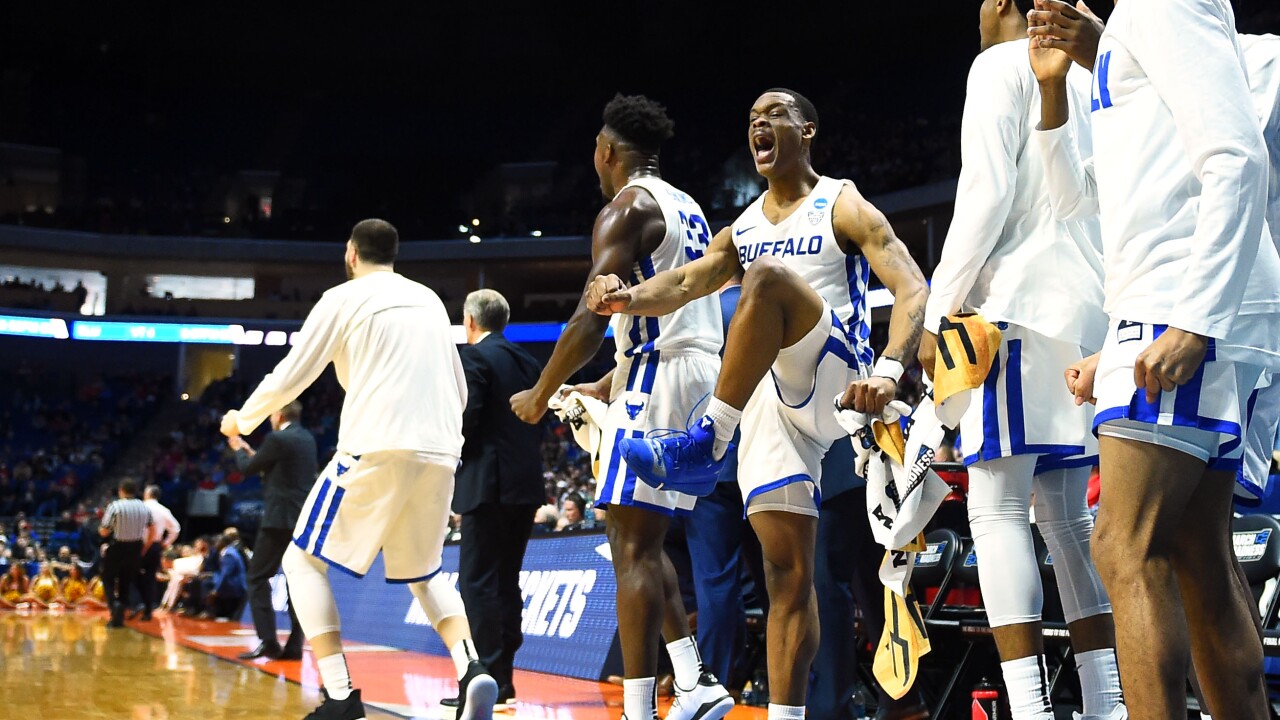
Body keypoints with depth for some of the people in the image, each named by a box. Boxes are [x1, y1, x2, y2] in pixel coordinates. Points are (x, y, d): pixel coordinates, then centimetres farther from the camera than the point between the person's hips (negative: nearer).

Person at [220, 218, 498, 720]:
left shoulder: (344, 298, 4)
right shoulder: (430, 300, 20)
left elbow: (290, 377, 5)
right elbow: (459, 392, 23)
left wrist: (242, 421, 22)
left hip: (377, 450, -6)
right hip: (440, 453, 6)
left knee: (304, 561, 9)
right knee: (424, 573, 23)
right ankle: (472, 670, -4)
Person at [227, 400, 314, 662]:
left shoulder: (277, 439, -11)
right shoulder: (307, 439, 13)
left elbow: (247, 468, 0)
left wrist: (239, 450, 18)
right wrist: (252, 452, 29)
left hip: (279, 518, -8)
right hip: (304, 519, 8)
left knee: (258, 578, -2)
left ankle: (268, 641, -12)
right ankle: (294, 645, 3)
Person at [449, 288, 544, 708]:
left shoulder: (475, 358, -7)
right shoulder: (527, 362, 15)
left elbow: (467, 418, -14)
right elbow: (538, 424, 15)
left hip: (489, 483, -8)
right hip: (526, 484, 8)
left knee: (478, 582, -6)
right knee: (506, 581, 12)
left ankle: (490, 679, -11)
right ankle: (504, 677, 14)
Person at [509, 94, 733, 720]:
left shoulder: (625, 209, -8)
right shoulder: (688, 210, 20)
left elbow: (591, 320, -16)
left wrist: (539, 396, -4)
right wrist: (604, 387, 30)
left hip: (659, 379, -9)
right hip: (704, 372, 9)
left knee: (633, 547, -8)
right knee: (643, 543, 17)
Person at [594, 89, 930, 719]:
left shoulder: (843, 208, 4)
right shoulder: (743, 230, 21)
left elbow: (912, 290, -8)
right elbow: (686, 282, 5)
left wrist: (889, 369, -28)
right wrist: (629, 298, -19)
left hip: (833, 378, -5)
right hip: (767, 396, 5)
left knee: (767, 279, -33)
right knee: (787, 568, -2)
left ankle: (704, 445, -33)